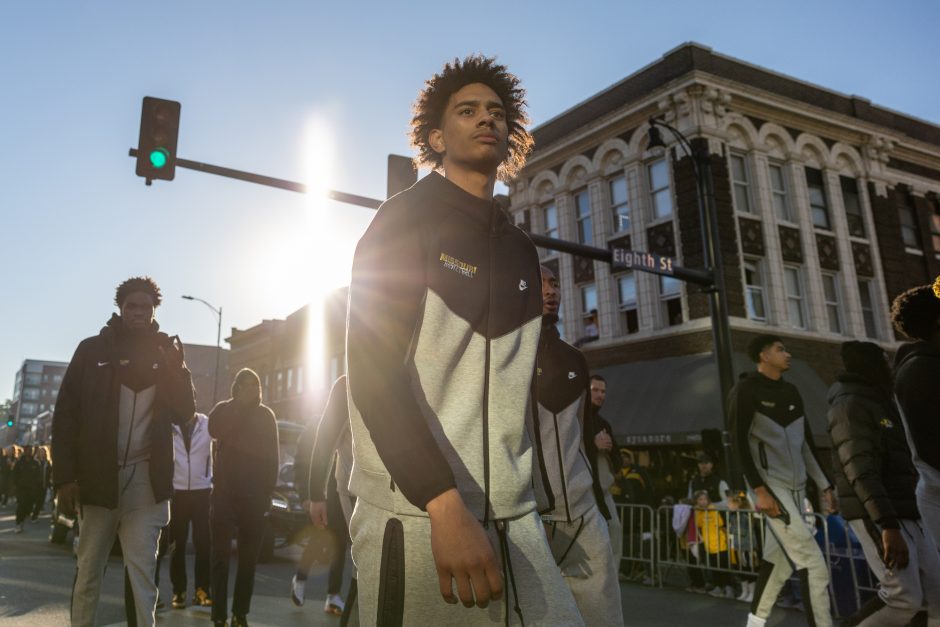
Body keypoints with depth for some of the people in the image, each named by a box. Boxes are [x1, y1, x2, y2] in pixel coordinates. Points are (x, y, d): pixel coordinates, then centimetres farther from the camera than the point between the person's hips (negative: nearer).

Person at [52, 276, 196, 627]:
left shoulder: (166, 353, 7)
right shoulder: (93, 350, 2)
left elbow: (184, 413, 2)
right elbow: (65, 414, 0)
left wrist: (175, 368, -13)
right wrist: (65, 476, -7)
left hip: (146, 477, 0)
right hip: (96, 474, 0)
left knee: (141, 567, 0)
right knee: (89, 568, 10)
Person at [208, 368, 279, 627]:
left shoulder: (265, 414, 6)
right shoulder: (224, 409, 5)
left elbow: (271, 454, 5)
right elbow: (214, 430, -17)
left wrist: (268, 490, -1)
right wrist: (239, 407, -13)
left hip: (254, 494, 1)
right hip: (224, 491, -1)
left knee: (249, 558, 6)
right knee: (221, 556, 0)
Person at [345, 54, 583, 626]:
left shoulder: (521, 251, 15)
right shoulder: (403, 223, -4)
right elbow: (375, 371, -15)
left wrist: (536, 503, 14)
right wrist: (445, 505, -24)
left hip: (514, 521, 6)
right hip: (416, 519, -5)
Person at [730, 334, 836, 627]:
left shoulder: (791, 392, 16)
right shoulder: (746, 390, -6)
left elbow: (806, 442, 19)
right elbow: (740, 442, -11)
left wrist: (825, 485, 13)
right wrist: (759, 489, -18)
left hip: (796, 485, 7)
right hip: (771, 485, -7)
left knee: (780, 559, 9)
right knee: (812, 563, -11)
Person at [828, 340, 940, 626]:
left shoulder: (882, 404, 21)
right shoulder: (850, 405, -11)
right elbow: (861, 471, -21)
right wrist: (888, 526, -28)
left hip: (906, 512, 9)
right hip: (875, 516, -9)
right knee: (904, 599, -10)